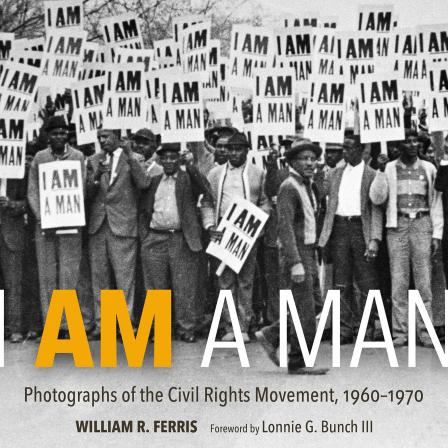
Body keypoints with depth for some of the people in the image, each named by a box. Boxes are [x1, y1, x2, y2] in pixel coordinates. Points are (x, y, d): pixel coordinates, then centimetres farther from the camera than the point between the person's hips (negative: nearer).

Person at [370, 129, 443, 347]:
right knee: (398, 281, -1)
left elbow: (436, 203, 11)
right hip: (397, 225, 0)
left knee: (424, 281, -1)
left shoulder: (428, 168, 10)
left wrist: (437, 234, 4)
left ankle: (424, 331, 3)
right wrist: (381, 170, -9)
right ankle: (400, 332, 4)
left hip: (422, 225, 0)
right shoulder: (390, 169, 7)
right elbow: (377, 199, 0)